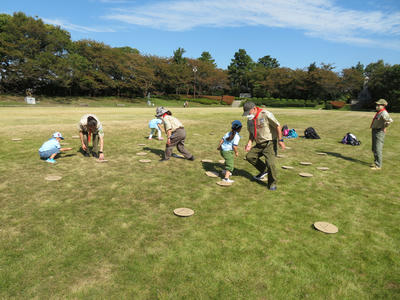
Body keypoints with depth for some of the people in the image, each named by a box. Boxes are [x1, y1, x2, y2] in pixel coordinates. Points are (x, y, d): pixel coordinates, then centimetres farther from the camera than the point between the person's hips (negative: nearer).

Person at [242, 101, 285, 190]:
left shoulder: (266, 114, -16)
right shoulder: (250, 119, 6)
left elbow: (278, 126, -13)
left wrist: (280, 140, -15)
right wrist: (249, 142, -1)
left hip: (269, 143, -7)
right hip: (259, 144, 7)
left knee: (270, 163, -14)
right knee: (249, 156, 0)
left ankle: (272, 184, 6)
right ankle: (264, 170, 18)